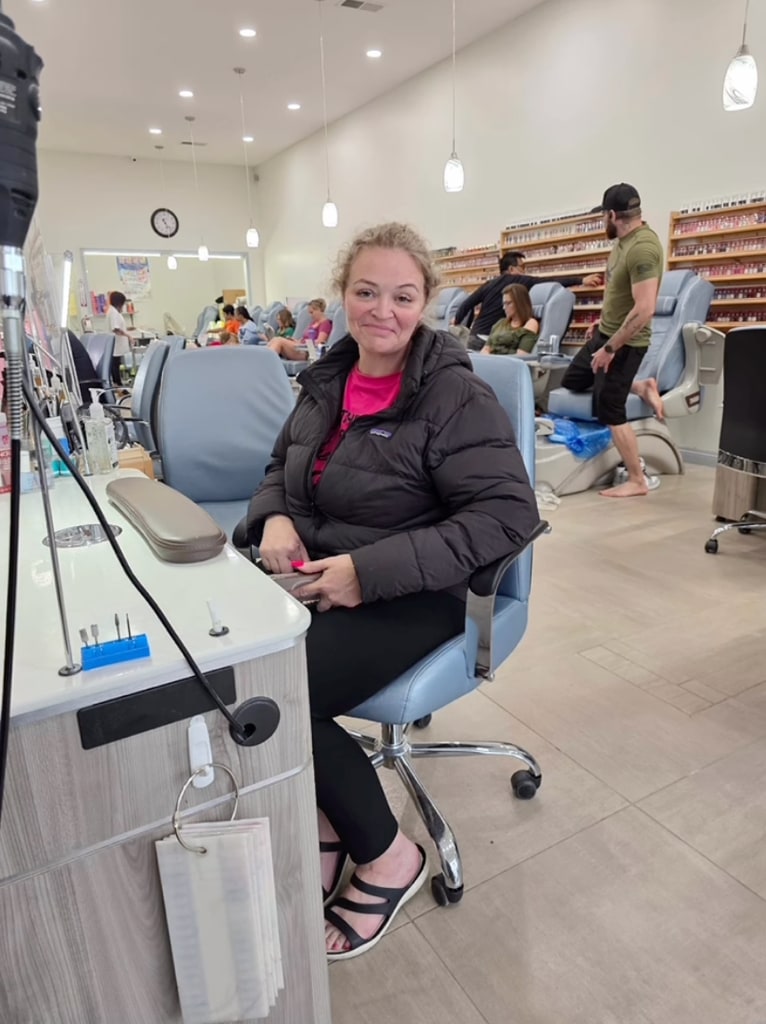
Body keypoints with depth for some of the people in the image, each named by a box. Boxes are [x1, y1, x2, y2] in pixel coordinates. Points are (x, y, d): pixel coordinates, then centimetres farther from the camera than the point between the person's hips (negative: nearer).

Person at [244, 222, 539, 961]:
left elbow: (509, 513, -20)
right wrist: (274, 519, -6)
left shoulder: (455, 395, -13)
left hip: (408, 594, -6)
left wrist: (372, 570, -26)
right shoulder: (327, 381, 7)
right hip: (318, 579, 6)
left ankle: (387, 856, 5)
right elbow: (281, 471, 19)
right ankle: (322, 823, 9)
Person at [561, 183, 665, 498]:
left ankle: (637, 481, 10)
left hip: (625, 341, -10)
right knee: (571, 381, 19)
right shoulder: (623, 239, 4)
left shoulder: (642, 248, -26)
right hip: (606, 332, 10)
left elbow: (644, 310, -30)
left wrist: (610, 349, -24)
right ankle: (642, 388, 23)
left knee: (609, 410, -4)